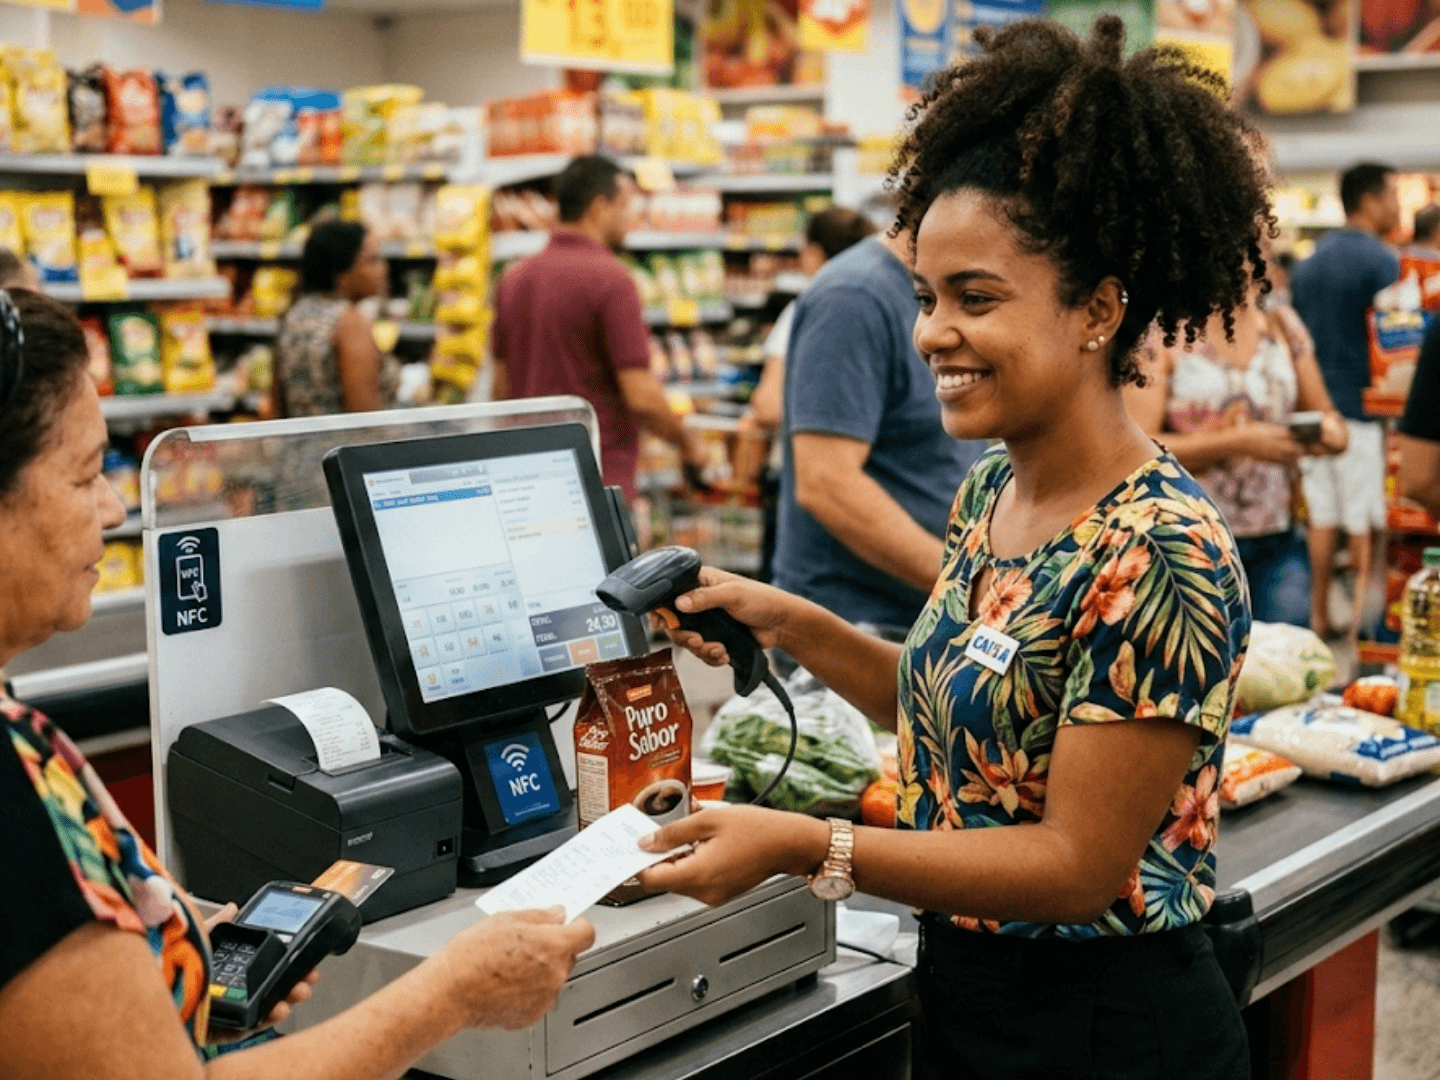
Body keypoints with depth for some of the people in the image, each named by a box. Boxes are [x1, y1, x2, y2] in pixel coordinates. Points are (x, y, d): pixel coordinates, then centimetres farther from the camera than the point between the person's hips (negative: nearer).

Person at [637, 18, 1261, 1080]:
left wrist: (804, 845, -28)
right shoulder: (988, 490, 2)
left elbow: (1080, 862, -23)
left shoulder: (1163, 556, -24)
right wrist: (792, 626, 3)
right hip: (963, 995, 8)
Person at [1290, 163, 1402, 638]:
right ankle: (1364, 615, 5)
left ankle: (1319, 616, 14)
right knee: (1366, 521, 1)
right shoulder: (1380, 261, -11)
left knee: (1323, 515, 10)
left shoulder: (1308, 265, 12)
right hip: (1362, 404, -7)